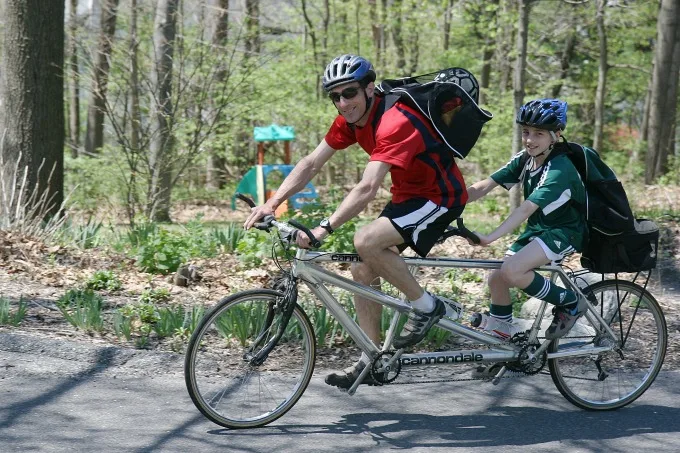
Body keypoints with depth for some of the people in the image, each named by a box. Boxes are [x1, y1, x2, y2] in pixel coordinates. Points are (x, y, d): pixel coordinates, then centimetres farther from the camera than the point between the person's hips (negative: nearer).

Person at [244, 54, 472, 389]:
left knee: (366, 242, -27)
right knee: (363, 272, 2)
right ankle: (373, 361, 11)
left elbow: (367, 189, -39)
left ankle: (426, 306, -9)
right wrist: (271, 204, -13)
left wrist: (325, 228, -45)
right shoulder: (350, 121, -2)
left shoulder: (395, 122, -29)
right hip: (407, 195, 9)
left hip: (440, 196, -9)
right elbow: (311, 164, -1)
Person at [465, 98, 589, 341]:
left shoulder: (559, 169, -24)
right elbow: (484, 185, -8)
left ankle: (570, 303, -9)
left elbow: (526, 209, -34)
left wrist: (490, 237, -43)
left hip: (564, 232, -8)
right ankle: (501, 326, 23)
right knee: (496, 278, -1)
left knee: (511, 271, -26)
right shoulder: (524, 160, -2)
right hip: (537, 230, 8)